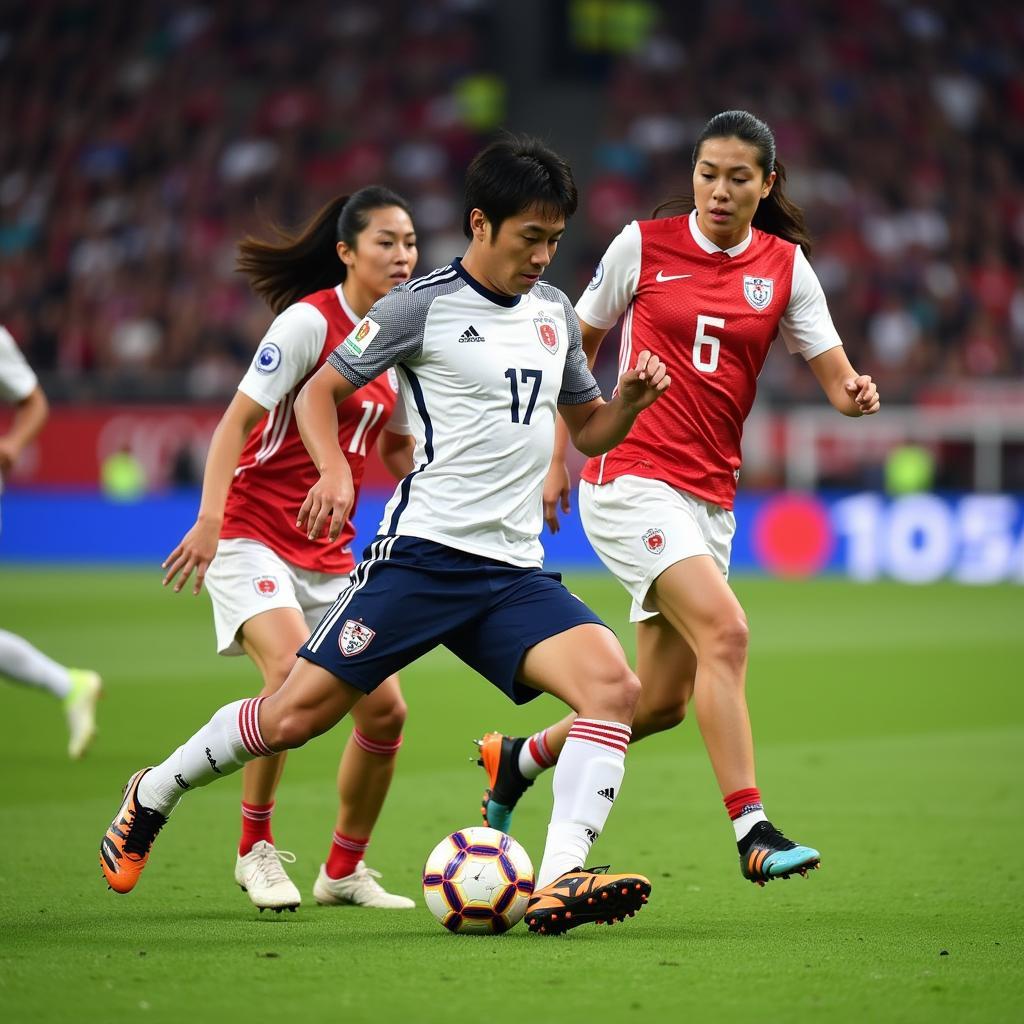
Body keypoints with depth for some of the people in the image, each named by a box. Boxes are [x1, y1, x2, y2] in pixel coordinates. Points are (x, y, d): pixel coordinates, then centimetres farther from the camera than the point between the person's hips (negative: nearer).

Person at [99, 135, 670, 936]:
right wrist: (334, 471, -15)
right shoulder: (423, 306, -3)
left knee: (615, 686, -20)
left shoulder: (554, 311, 14)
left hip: (515, 572, 5)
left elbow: (590, 429, 25)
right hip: (424, 553, -5)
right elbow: (319, 391, 3)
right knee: (295, 715, -7)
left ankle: (557, 885, -26)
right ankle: (151, 796, 21)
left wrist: (630, 400, 3)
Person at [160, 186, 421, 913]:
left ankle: (345, 868, 18)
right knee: (292, 672, -29)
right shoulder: (309, 321, -13)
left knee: (384, 711, 0)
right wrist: (210, 517, -26)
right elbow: (238, 419, -15)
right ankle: (257, 848, -11)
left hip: (330, 553, 7)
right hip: (253, 535, -7)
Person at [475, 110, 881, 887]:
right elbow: (578, 348, 10)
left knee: (662, 703, 7)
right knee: (724, 630, -25)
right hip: (631, 481, -5)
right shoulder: (643, 245, -2)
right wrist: (558, 461, 10)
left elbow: (837, 380, 2)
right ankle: (753, 831, -26)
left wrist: (857, 393, -21)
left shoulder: (785, 267, 6)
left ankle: (520, 758, 32)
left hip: (709, 498, 5)